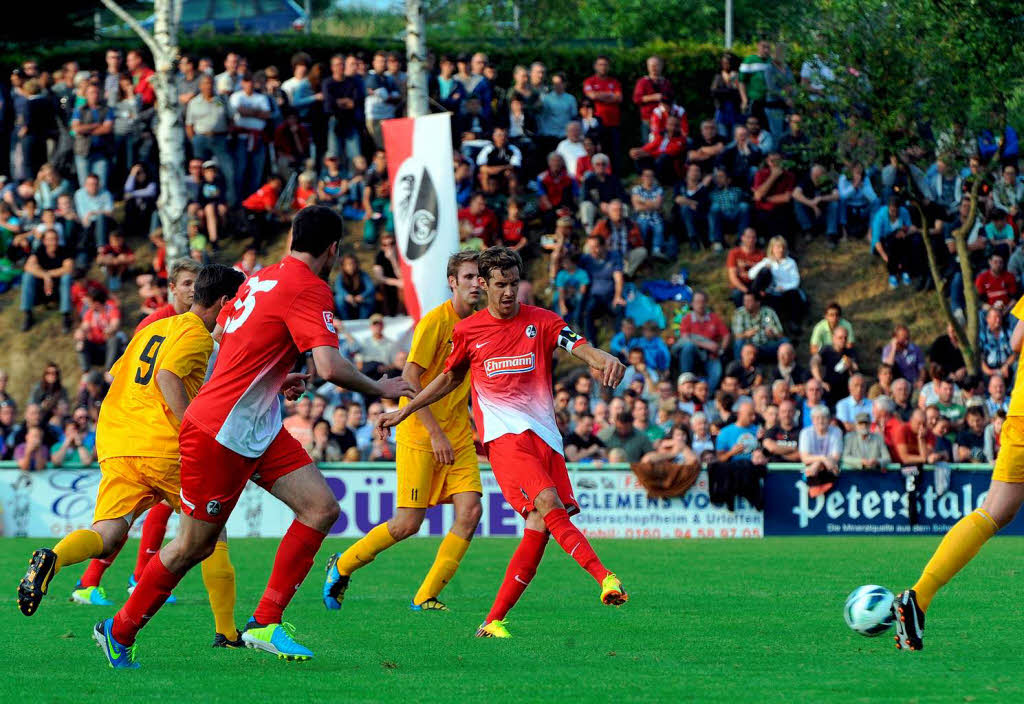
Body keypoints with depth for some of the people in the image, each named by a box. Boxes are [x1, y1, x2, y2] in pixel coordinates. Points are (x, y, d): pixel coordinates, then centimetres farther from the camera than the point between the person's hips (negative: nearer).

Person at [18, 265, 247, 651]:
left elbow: (116, 376, 29)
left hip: (115, 446, 6)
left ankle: (51, 559, -42)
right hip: (165, 450, -6)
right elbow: (168, 375, -19)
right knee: (212, 534, 13)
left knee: (105, 537, -10)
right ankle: (227, 632, 14)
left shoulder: (154, 327, 24)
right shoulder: (197, 336, -1)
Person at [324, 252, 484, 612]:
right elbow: (409, 380, -16)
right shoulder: (435, 321, -13)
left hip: (458, 436, 6)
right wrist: (435, 433, -20)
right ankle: (342, 566, 18)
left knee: (470, 511, -10)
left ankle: (426, 597, -1)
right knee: (408, 522, -7)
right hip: (419, 434, -6)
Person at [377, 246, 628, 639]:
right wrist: (403, 412, 27)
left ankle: (493, 621, -1)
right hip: (504, 434, -2)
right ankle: (603, 576, -40)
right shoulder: (467, 331, 9)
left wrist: (605, 360, -31)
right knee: (546, 502, -27)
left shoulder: (541, 322, 7)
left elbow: (582, 349, -8)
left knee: (540, 526, -8)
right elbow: (450, 378, 26)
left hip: (544, 436, 2)